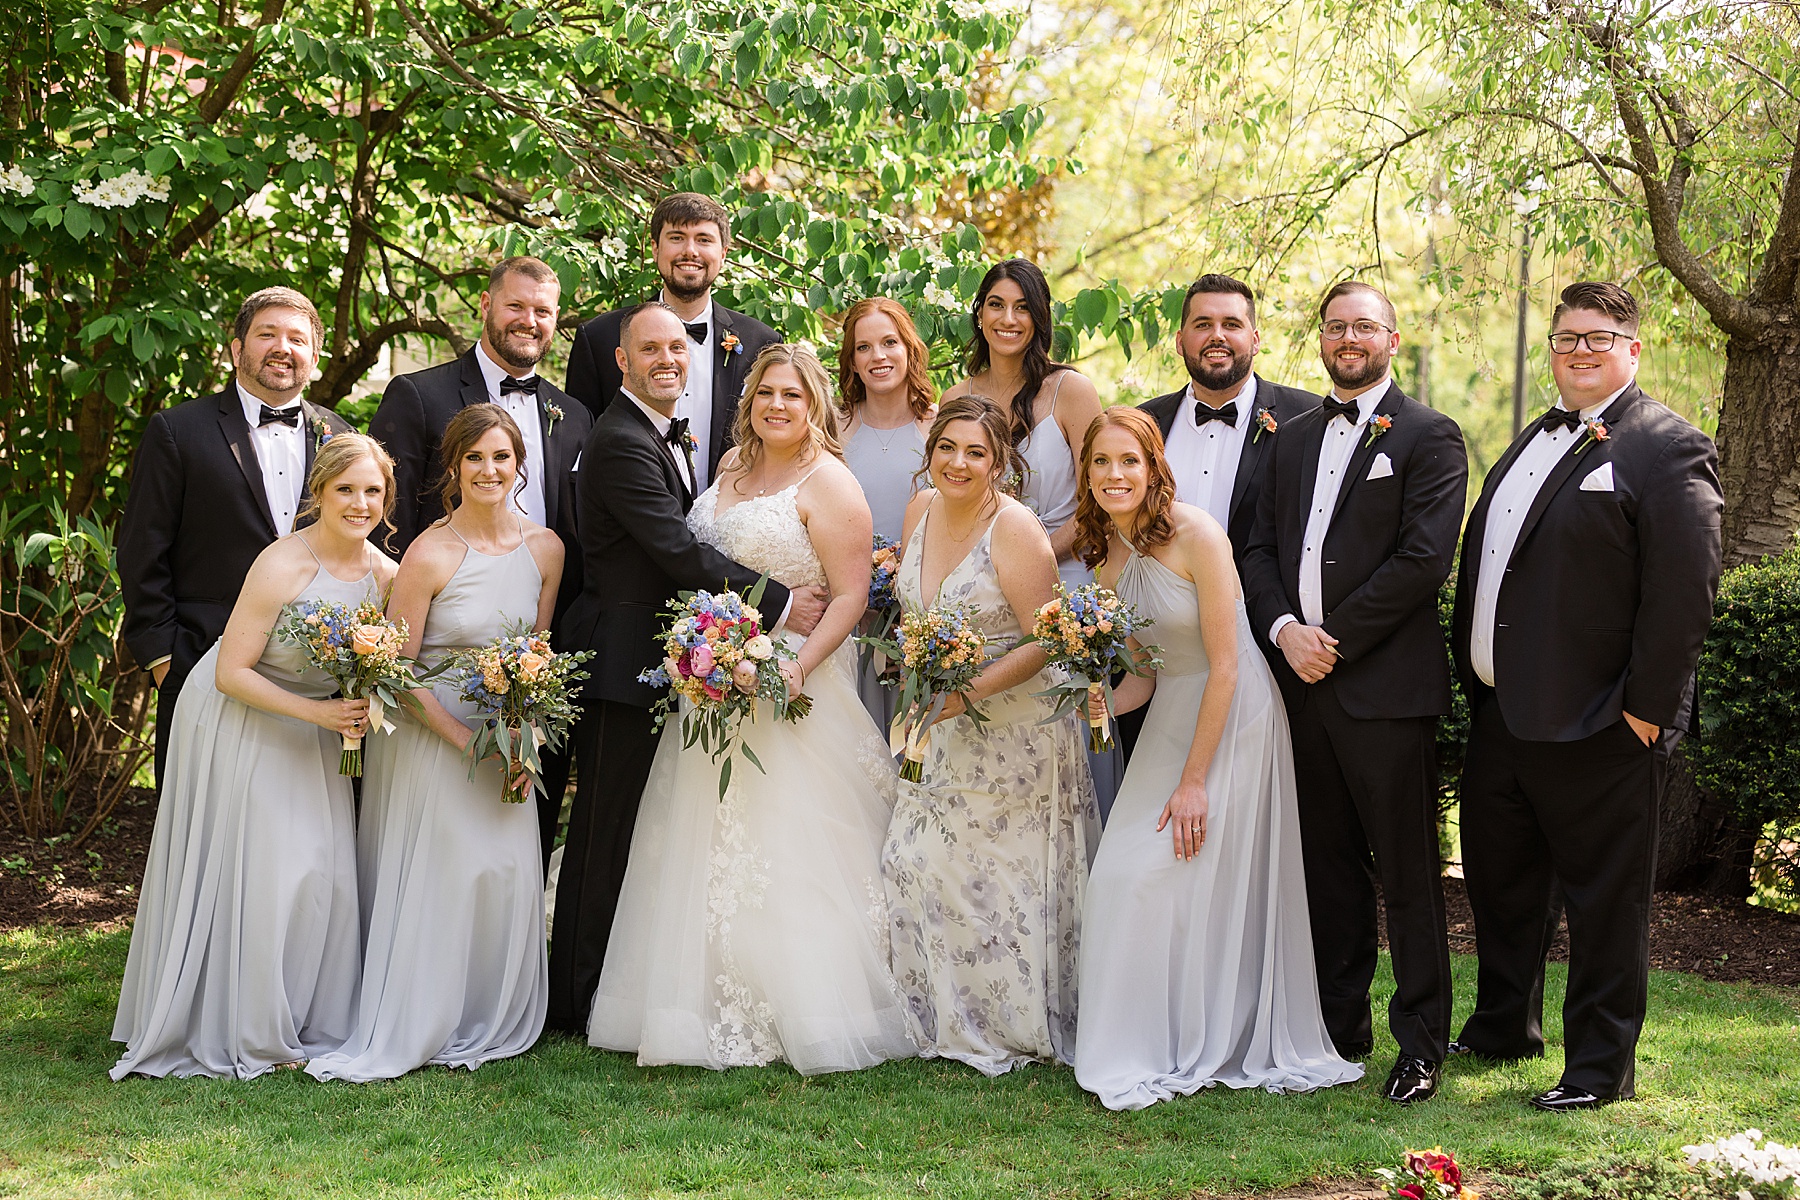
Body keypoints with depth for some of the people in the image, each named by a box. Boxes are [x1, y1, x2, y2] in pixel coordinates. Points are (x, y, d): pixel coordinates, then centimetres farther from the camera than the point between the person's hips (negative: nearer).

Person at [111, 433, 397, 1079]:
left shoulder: (386, 575, -9)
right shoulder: (282, 565, -26)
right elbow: (231, 673, -23)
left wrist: (364, 708, -13)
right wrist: (317, 712, -28)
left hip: (312, 728, 6)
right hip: (236, 726, -6)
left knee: (321, 871, 4)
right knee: (246, 872, -1)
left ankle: (301, 1020, 20)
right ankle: (241, 1029, 13)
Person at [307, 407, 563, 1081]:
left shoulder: (544, 549, -1)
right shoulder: (430, 556, -16)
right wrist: (465, 739, -16)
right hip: (430, 735, -4)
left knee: (509, 874, 2)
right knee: (436, 879, -3)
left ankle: (489, 1024, 19)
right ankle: (415, 1029, 12)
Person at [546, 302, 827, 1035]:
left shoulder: (671, 438, 16)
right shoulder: (620, 442, -17)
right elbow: (680, 552, -23)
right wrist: (778, 604, -21)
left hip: (657, 660, 10)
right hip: (621, 661, -10)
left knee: (637, 832, 14)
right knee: (606, 834, -3)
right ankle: (581, 1004, 6)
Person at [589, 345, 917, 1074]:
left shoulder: (827, 483, -9)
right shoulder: (734, 464, 12)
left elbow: (850, 594, -14)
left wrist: (798, 667, -25)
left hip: (791, 690, -7)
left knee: (790, 849, -6)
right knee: (712, 845, 9)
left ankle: (807, 1014, 4)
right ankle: (726, 1007, 18)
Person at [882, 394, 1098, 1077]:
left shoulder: (1015, 528, -19)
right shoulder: (921, 509, 2)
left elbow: (1043, 642, -19)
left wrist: (967, 693, -25)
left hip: (1014, 730, -7)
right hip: (942, 729, 7)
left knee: (1006, 880, 2)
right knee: (917, 865, 8)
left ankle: (1018, 1030, 19)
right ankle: (951, 1024, 24)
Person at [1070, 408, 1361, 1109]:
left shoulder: (1196, 535, -19)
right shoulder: (1107, 558, 3)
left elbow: (1224, 666, -18)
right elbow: (1143, 676, 8)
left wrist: (1195, 780, -17)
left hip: (1233, 720, -7)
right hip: (1170, 718, 7)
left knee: (1188, 878, -8)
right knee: (1124, 875, 2)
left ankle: (1200, 1049, 7)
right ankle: (1143, 1049, 15)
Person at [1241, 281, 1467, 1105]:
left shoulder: (1428, 437, -2)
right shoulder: (1294, 438, 17)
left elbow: (1424, 560, -12)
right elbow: (1260, 548, 13)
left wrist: (1331, 637, -13)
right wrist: (1284, 629, -6)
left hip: (1386, 686, -6)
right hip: (1303, 682, 6)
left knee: (1406, 873, -1)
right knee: (1328, 867, 13)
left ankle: (1421, 1042, 7)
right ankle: (1339, 1028, 22)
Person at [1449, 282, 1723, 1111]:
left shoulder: (1668, 451, -10)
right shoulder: (1533, 443, 16)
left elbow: (1685, 594, -16)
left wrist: (1645, 709, -18)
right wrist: (1476, 681, 14)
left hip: (1597, 728, -9)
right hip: (1502, 715, 9)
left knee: (1604, 896, 3)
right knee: (1497, 876, 20)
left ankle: (1602, 1066, 15)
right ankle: (1504, 1028, 39)